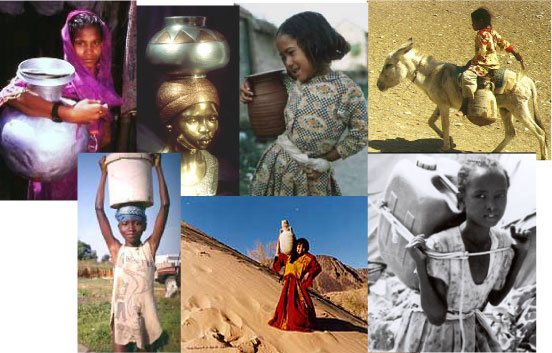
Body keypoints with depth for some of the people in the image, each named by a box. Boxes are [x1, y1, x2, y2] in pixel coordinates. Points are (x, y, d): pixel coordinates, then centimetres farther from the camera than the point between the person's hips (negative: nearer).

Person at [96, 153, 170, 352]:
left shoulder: (149, 248, 1)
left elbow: (165, 206, -2)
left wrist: (158, 168, 0)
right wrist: (104, 173, 5)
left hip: (145, 314, 0)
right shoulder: (116, 249, 2)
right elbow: (99, 209, 2)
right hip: (121, 313, 0)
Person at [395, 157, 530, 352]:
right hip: (432, 334, -5)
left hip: (470, 332, 5)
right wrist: (421, 266, -34)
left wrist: (520, 254, -4)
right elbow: (437, 316, -25)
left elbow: (495, 299, 1)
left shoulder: (502, 243, -12)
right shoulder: (439, 246, -29)